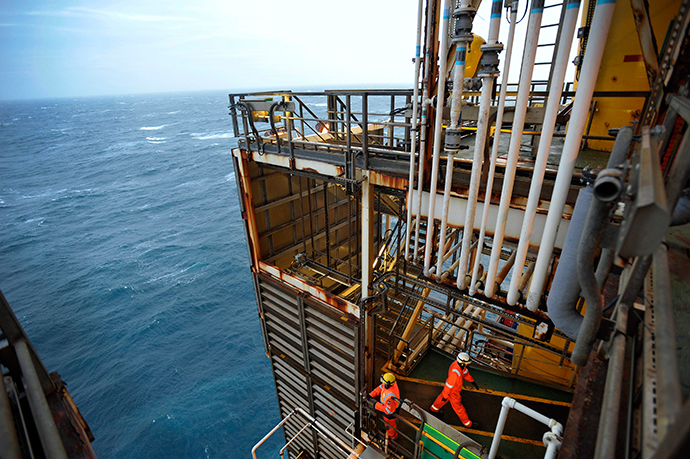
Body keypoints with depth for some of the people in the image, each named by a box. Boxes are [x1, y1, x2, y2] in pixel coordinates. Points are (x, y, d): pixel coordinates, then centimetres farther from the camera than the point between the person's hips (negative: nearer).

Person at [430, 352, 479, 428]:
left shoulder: (459, 363, -21)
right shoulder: (455, 373, -45)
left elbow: (465, 372, 2)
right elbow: (448, 385, -33)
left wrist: (472, 382, 3)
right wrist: (445, 396, -20)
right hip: (453, 392, -8)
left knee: (442, 398, 31)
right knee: (458, 407, 18)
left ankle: (434, 409, 57)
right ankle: (467, 423, 44)